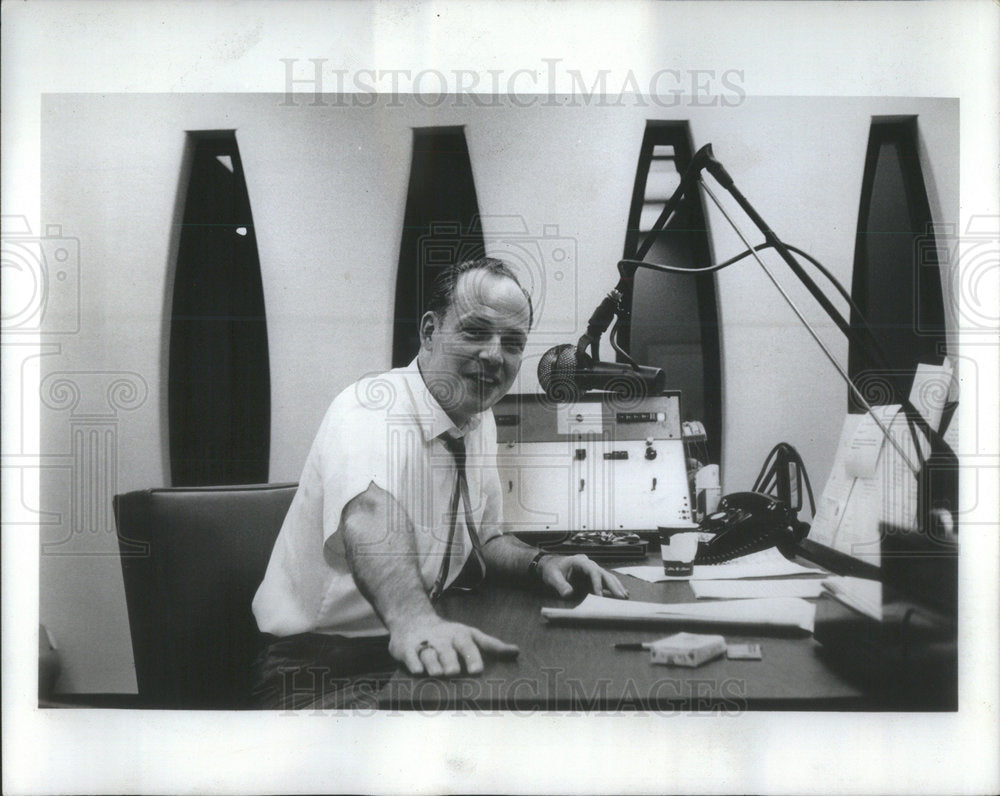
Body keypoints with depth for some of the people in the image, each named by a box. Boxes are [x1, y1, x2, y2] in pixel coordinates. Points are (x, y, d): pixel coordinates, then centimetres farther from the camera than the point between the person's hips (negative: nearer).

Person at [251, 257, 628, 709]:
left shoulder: (482, 422, 7)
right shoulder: (371, 410, -19)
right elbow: (368, 514, -40)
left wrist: (539, 563, 0)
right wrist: (412, 619, -57)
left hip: (427, 645, 8)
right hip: (320, 666, -8)